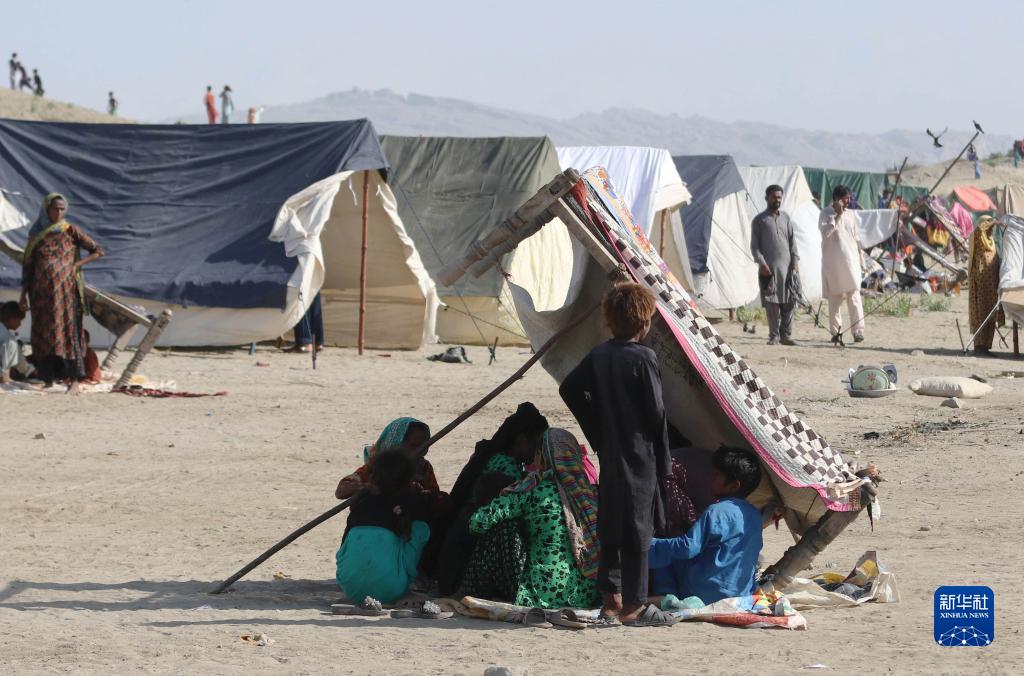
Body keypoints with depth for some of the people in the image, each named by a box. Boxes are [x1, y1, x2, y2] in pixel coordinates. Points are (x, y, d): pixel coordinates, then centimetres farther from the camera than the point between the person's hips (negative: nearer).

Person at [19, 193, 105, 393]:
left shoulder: (70, 231, 2)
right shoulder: (36, 234, 10)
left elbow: (98, 251, 3)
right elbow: (27, 265, 13)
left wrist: (76, 264, -7)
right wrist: (24, 293, 8)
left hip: (65, 291, -3)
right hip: (42, 292, 3)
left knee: (68, 331, -9)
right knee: (42, 335, 1)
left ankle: (74, 381, -11)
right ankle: (48, 379, 7)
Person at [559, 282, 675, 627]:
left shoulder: (598, 356, 5)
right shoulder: (643, 358, -15)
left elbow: (569, 389, 12)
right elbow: (656, 412, -14)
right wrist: (663, 461, -4)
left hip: (609, 453, 7)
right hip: (640, 455, -7)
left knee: (610, 525, 13)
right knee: (637, 527, -1)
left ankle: (610, 601, 16)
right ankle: (633, 605, 2)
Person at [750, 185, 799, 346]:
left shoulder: (785, 218, 15)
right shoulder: (759, 220, 4)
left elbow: (792, 241, 14)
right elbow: (754, 245, 0)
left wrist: (795, 262, 4)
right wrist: (762, 263, -11)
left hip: (786, 266, 3)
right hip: (769, 267, -3)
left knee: (788, 301, 0)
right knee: (771, 302, -3)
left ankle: (786, 335, 6)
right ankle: (774, 336, 2)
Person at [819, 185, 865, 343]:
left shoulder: (850, 215, 12)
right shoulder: (826, 213, 1)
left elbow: (856, 238, 17)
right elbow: (825, 232, -14)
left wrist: (859, 255, 12)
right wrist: (837, 216, -16)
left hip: (850, 261, 3)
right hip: (833, 263, -3)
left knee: (854, 296, -6)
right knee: (835, 298, 1)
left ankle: (858, 331, -10)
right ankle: (835, 331, 8)